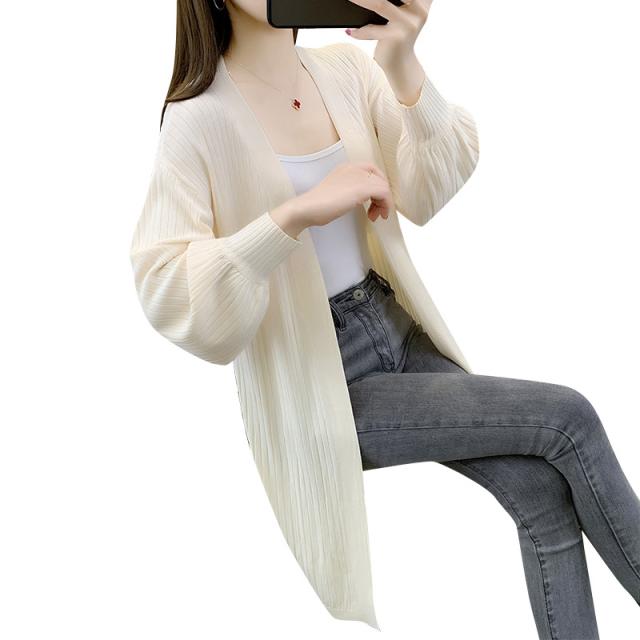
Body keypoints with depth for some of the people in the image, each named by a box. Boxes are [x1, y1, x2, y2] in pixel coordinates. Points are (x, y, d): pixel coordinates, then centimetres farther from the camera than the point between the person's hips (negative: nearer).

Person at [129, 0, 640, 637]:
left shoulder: (346, 67, 1)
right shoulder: (200, 118, -14)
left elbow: (428, 195, -11)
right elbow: (165, 295, -24)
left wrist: (403, 68, -28)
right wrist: (299, 212, -35)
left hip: (399, 330, 5)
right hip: (321, 384, -5)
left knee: (543, 486, -12)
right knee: (567, 419, -12)